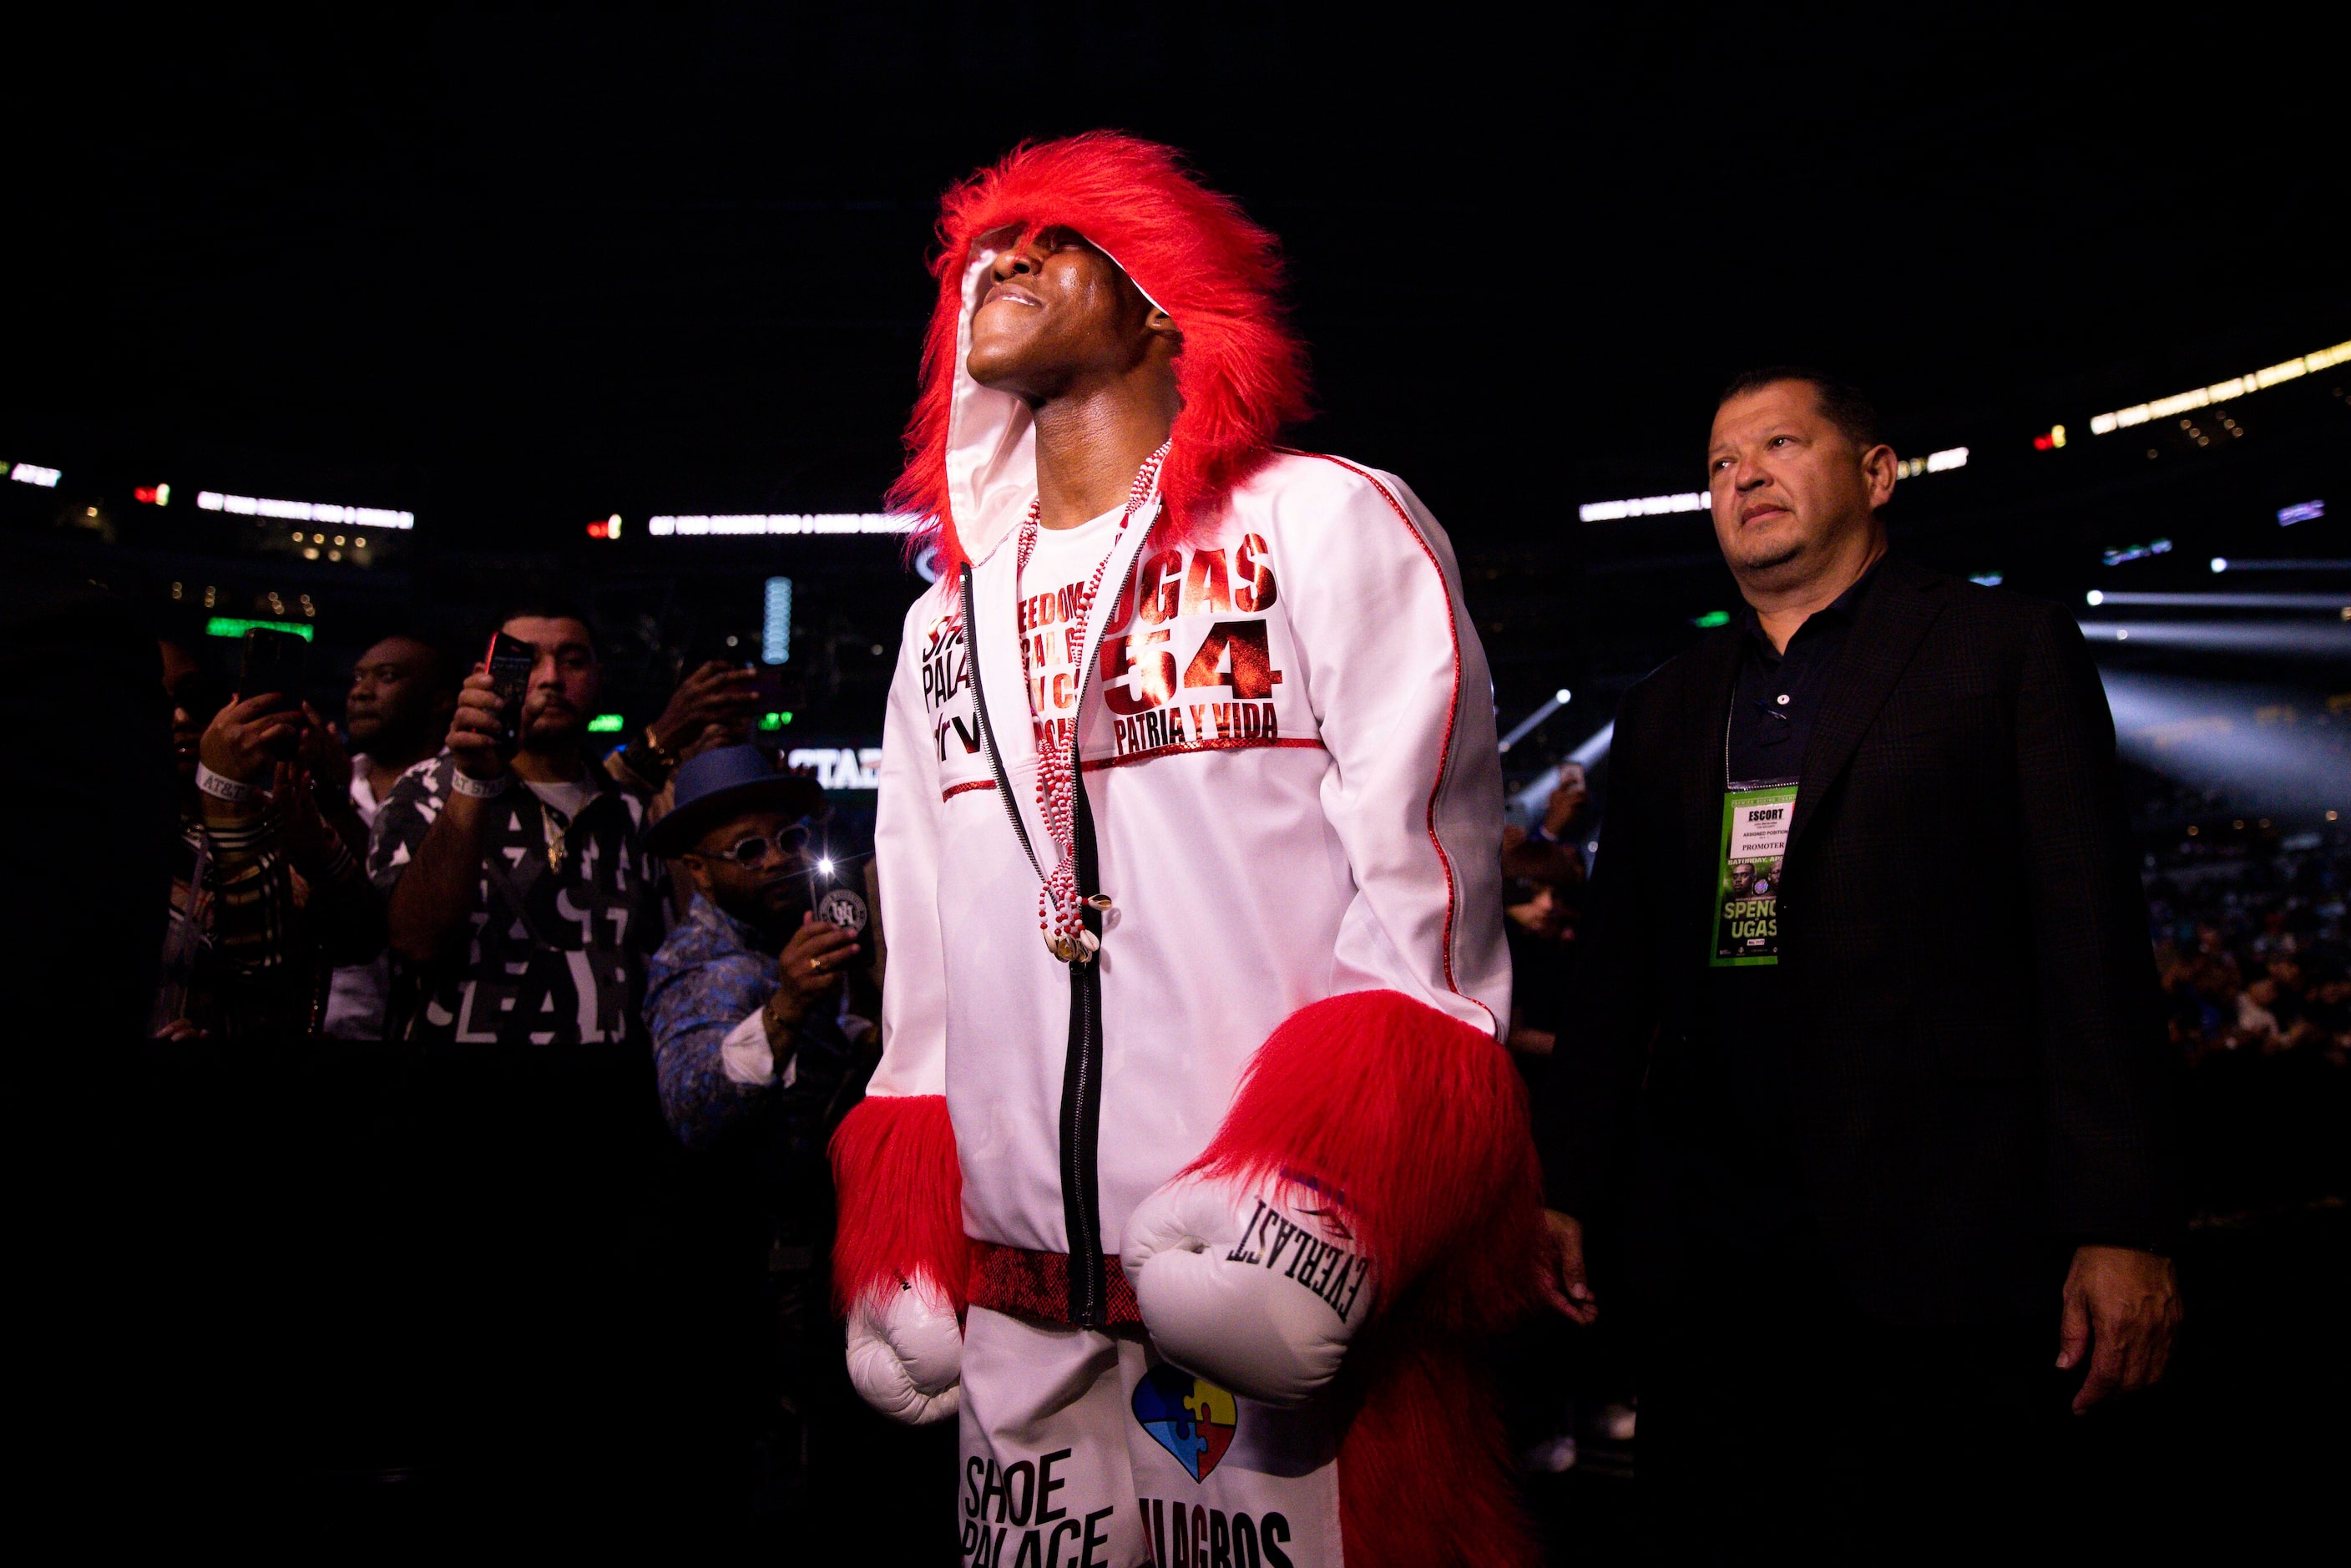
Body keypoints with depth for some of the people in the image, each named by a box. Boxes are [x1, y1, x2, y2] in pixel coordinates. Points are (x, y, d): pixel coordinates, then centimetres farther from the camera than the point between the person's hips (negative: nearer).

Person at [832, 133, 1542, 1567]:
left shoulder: (1327, 523, 0)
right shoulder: (950, 612, 18)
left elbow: (1426, 896, -9)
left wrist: (1330, 1190, -19)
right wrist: (899, 1249, 13)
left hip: (1308, 1292, -5)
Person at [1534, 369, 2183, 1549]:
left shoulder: (2008, 649, 3)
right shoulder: (1661, 712, 16)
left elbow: (2093, 942, -4)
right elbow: (1617, 966, 15)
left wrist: (2119, 1228, -10)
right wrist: (1564, 1188, 9)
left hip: (1936, 1241, -3)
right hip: (1708, 1245, 4)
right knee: (1703, 1524, 8)